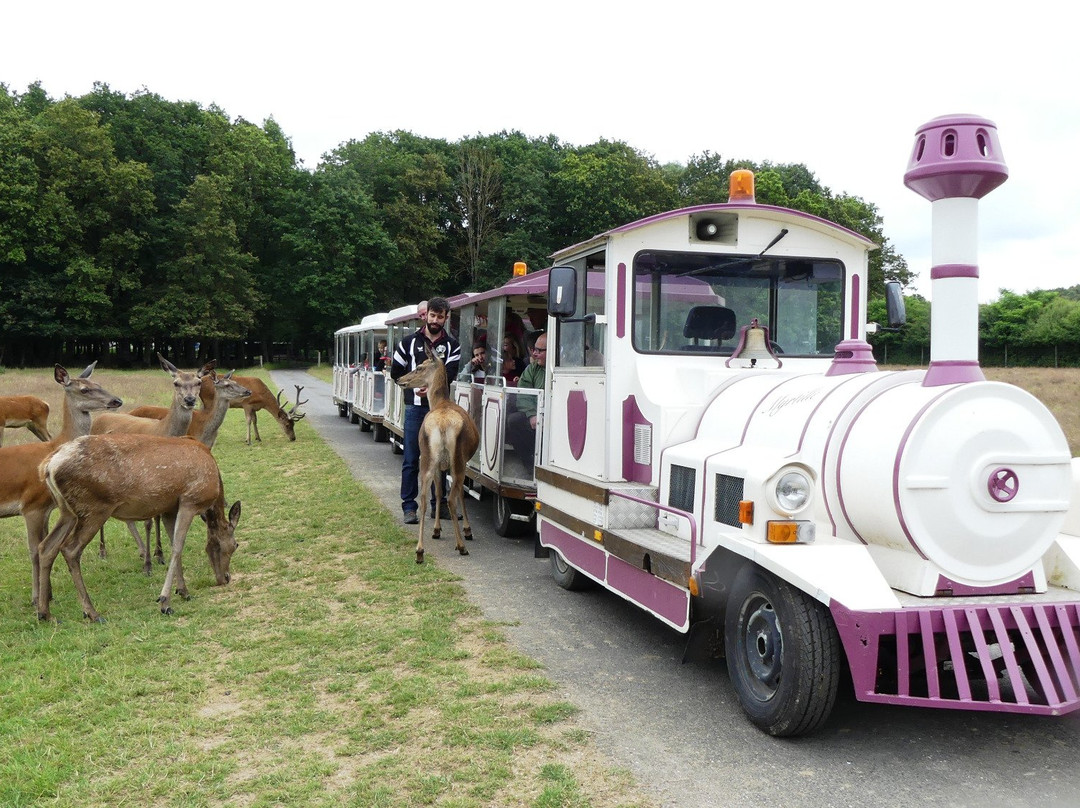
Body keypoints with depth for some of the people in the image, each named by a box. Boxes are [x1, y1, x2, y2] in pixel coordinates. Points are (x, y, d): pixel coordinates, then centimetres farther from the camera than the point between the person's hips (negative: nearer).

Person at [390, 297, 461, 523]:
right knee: (411, 459, 0)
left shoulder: (452, 346, 6)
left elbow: (449, 375, -6)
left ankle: (439, 504, 18)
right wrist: (415, 386, 3)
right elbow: (396, 373, 10)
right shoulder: (409, 342, 5)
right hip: (415, 408, -1)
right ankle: (409, 506, 5)